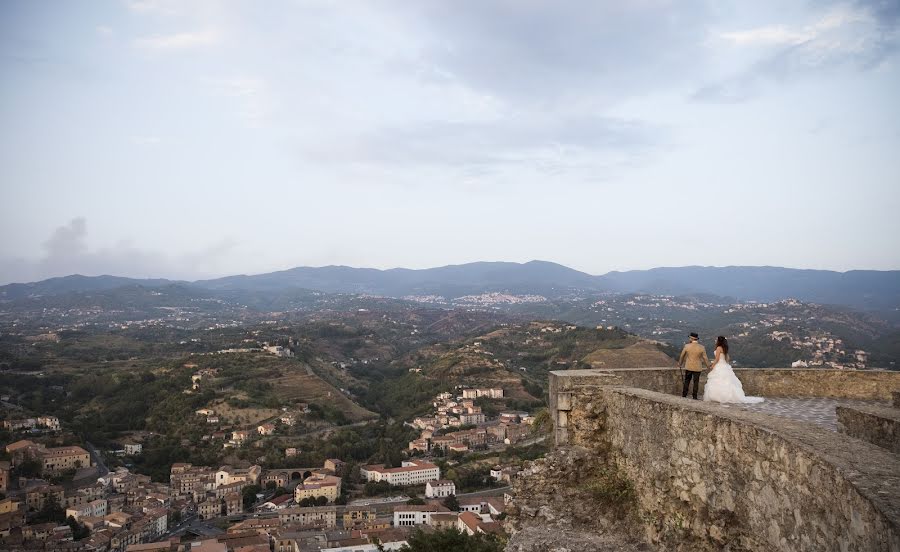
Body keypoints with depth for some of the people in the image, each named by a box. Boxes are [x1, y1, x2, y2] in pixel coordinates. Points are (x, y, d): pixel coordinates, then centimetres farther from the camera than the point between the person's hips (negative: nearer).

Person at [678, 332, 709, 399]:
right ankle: (694, 397, 12)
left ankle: (684, 395, 15)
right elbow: (705, 358, -4)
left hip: (688, 367, 1)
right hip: (697, 367, -1)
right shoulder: (701, 347, -10)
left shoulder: (687, 346, -9)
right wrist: (708, 366, 12)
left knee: (687, 381, 12)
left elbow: (682, 356, 4)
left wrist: (680, 363, 22)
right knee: (696, 382, 9)